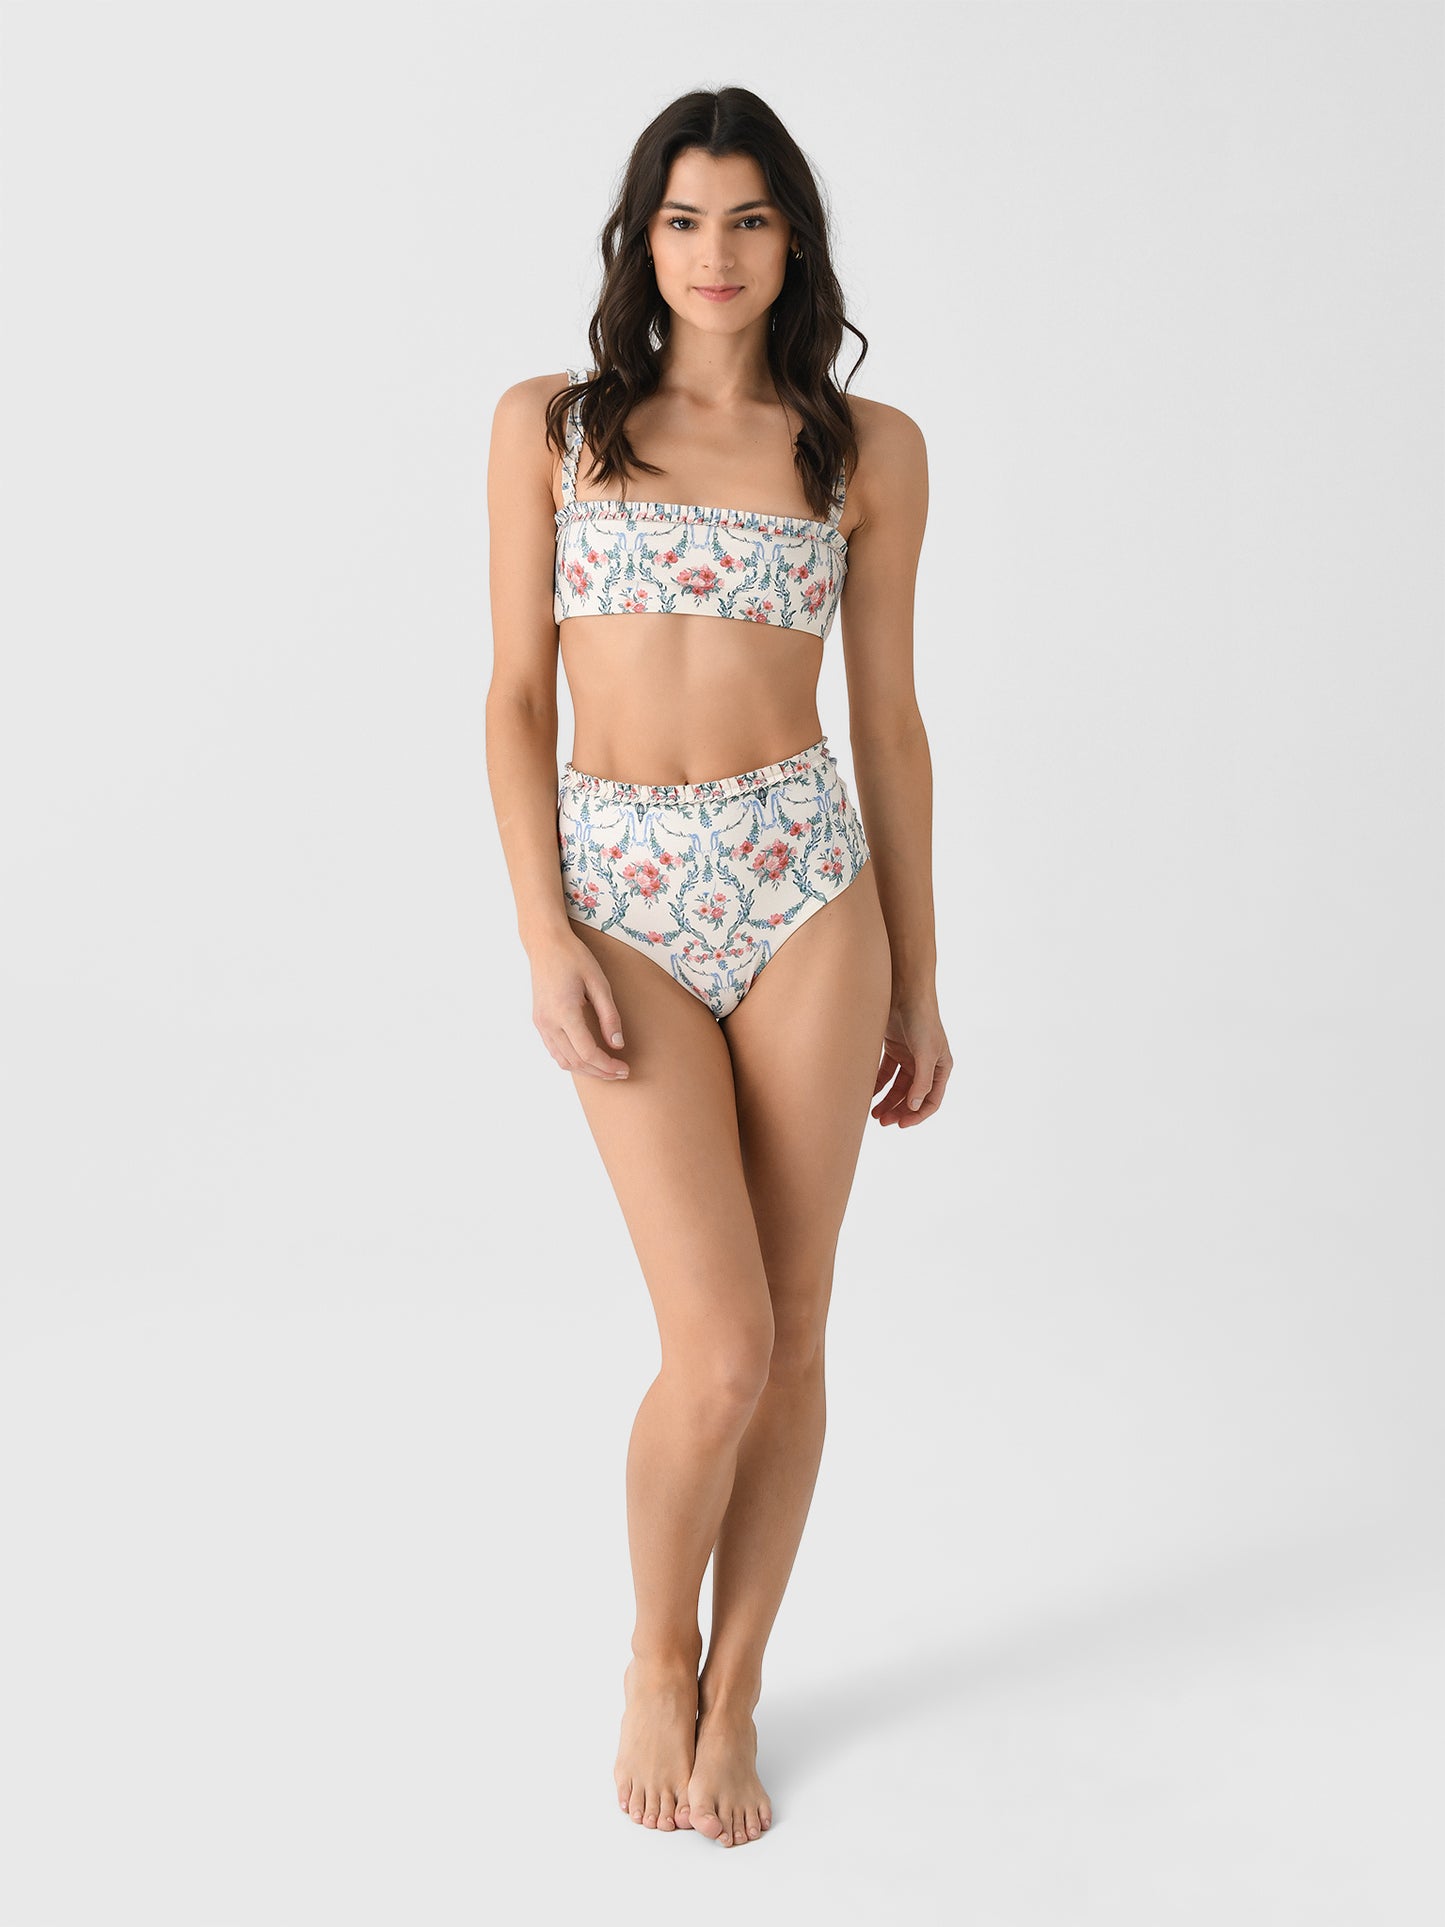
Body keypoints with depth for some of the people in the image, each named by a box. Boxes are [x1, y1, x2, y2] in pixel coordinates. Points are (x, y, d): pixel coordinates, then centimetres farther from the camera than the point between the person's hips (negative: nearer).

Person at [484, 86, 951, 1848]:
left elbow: (886, 715, 8)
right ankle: (657, 1654, 22)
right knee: (719, 1346, -8)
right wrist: (546, 940, -8)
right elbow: (517, 695, 2)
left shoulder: (869, 447, 7)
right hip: (623, 894, -1)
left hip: (805, 883, 2)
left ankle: (730, 1697, 26)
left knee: (789, 1329, 5)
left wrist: (917, 979, 8)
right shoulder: (550, 424, 5)